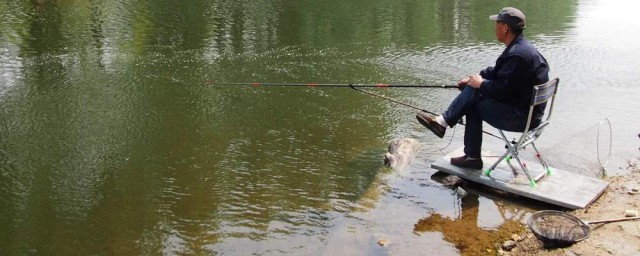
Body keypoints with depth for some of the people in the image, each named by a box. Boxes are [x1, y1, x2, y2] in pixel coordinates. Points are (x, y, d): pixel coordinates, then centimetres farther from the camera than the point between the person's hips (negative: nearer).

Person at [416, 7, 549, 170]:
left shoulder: (518, 54, -23)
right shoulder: (520, 47, 10)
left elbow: (501, 90, -24)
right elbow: (497, 72, 21)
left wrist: (481, 84, -6)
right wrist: (475, 78, 10)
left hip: (522, 118, -10)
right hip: (525, 109, 10)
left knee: (473, 94, -10)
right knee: (473, 102, 7)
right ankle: (472, 157, 8)